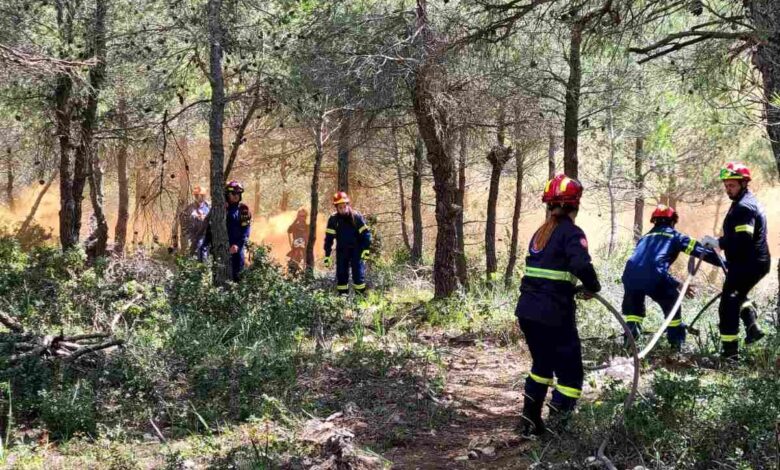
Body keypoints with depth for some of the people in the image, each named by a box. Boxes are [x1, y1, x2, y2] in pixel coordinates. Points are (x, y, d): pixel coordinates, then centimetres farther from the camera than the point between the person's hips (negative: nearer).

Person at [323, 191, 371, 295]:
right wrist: (327, 255, -3)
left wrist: (366, 249, -13)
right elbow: (329, 237, -1)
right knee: (341, 276, 1)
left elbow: (365, 233, -6)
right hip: (342, 251, 2)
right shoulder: (333, 219, -7)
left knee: (359, 275, -7)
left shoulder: (356, 216, -11)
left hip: (356, 250, -2)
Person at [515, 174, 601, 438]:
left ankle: (529, 422, 26)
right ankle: (556, 427, -5)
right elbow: (581, 264, -25)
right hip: (554, 315, -8)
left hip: (526, 311, 8)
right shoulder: (571, 232, -9)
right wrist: (593, 287, -7)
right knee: (570, 374, 4)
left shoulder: (540, 232, 15)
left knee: (542, 364, 25)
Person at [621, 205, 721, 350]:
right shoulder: (674, 235, 22)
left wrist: (677, 284, 38)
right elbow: (698, 249, 15)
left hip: (630, 275, 4)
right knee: (672, 305, 20)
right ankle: (677, 344, 21)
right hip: (653, 277, -4)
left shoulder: (646, 237, 35)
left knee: (633, 309, 27)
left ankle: (630, 341, 14)